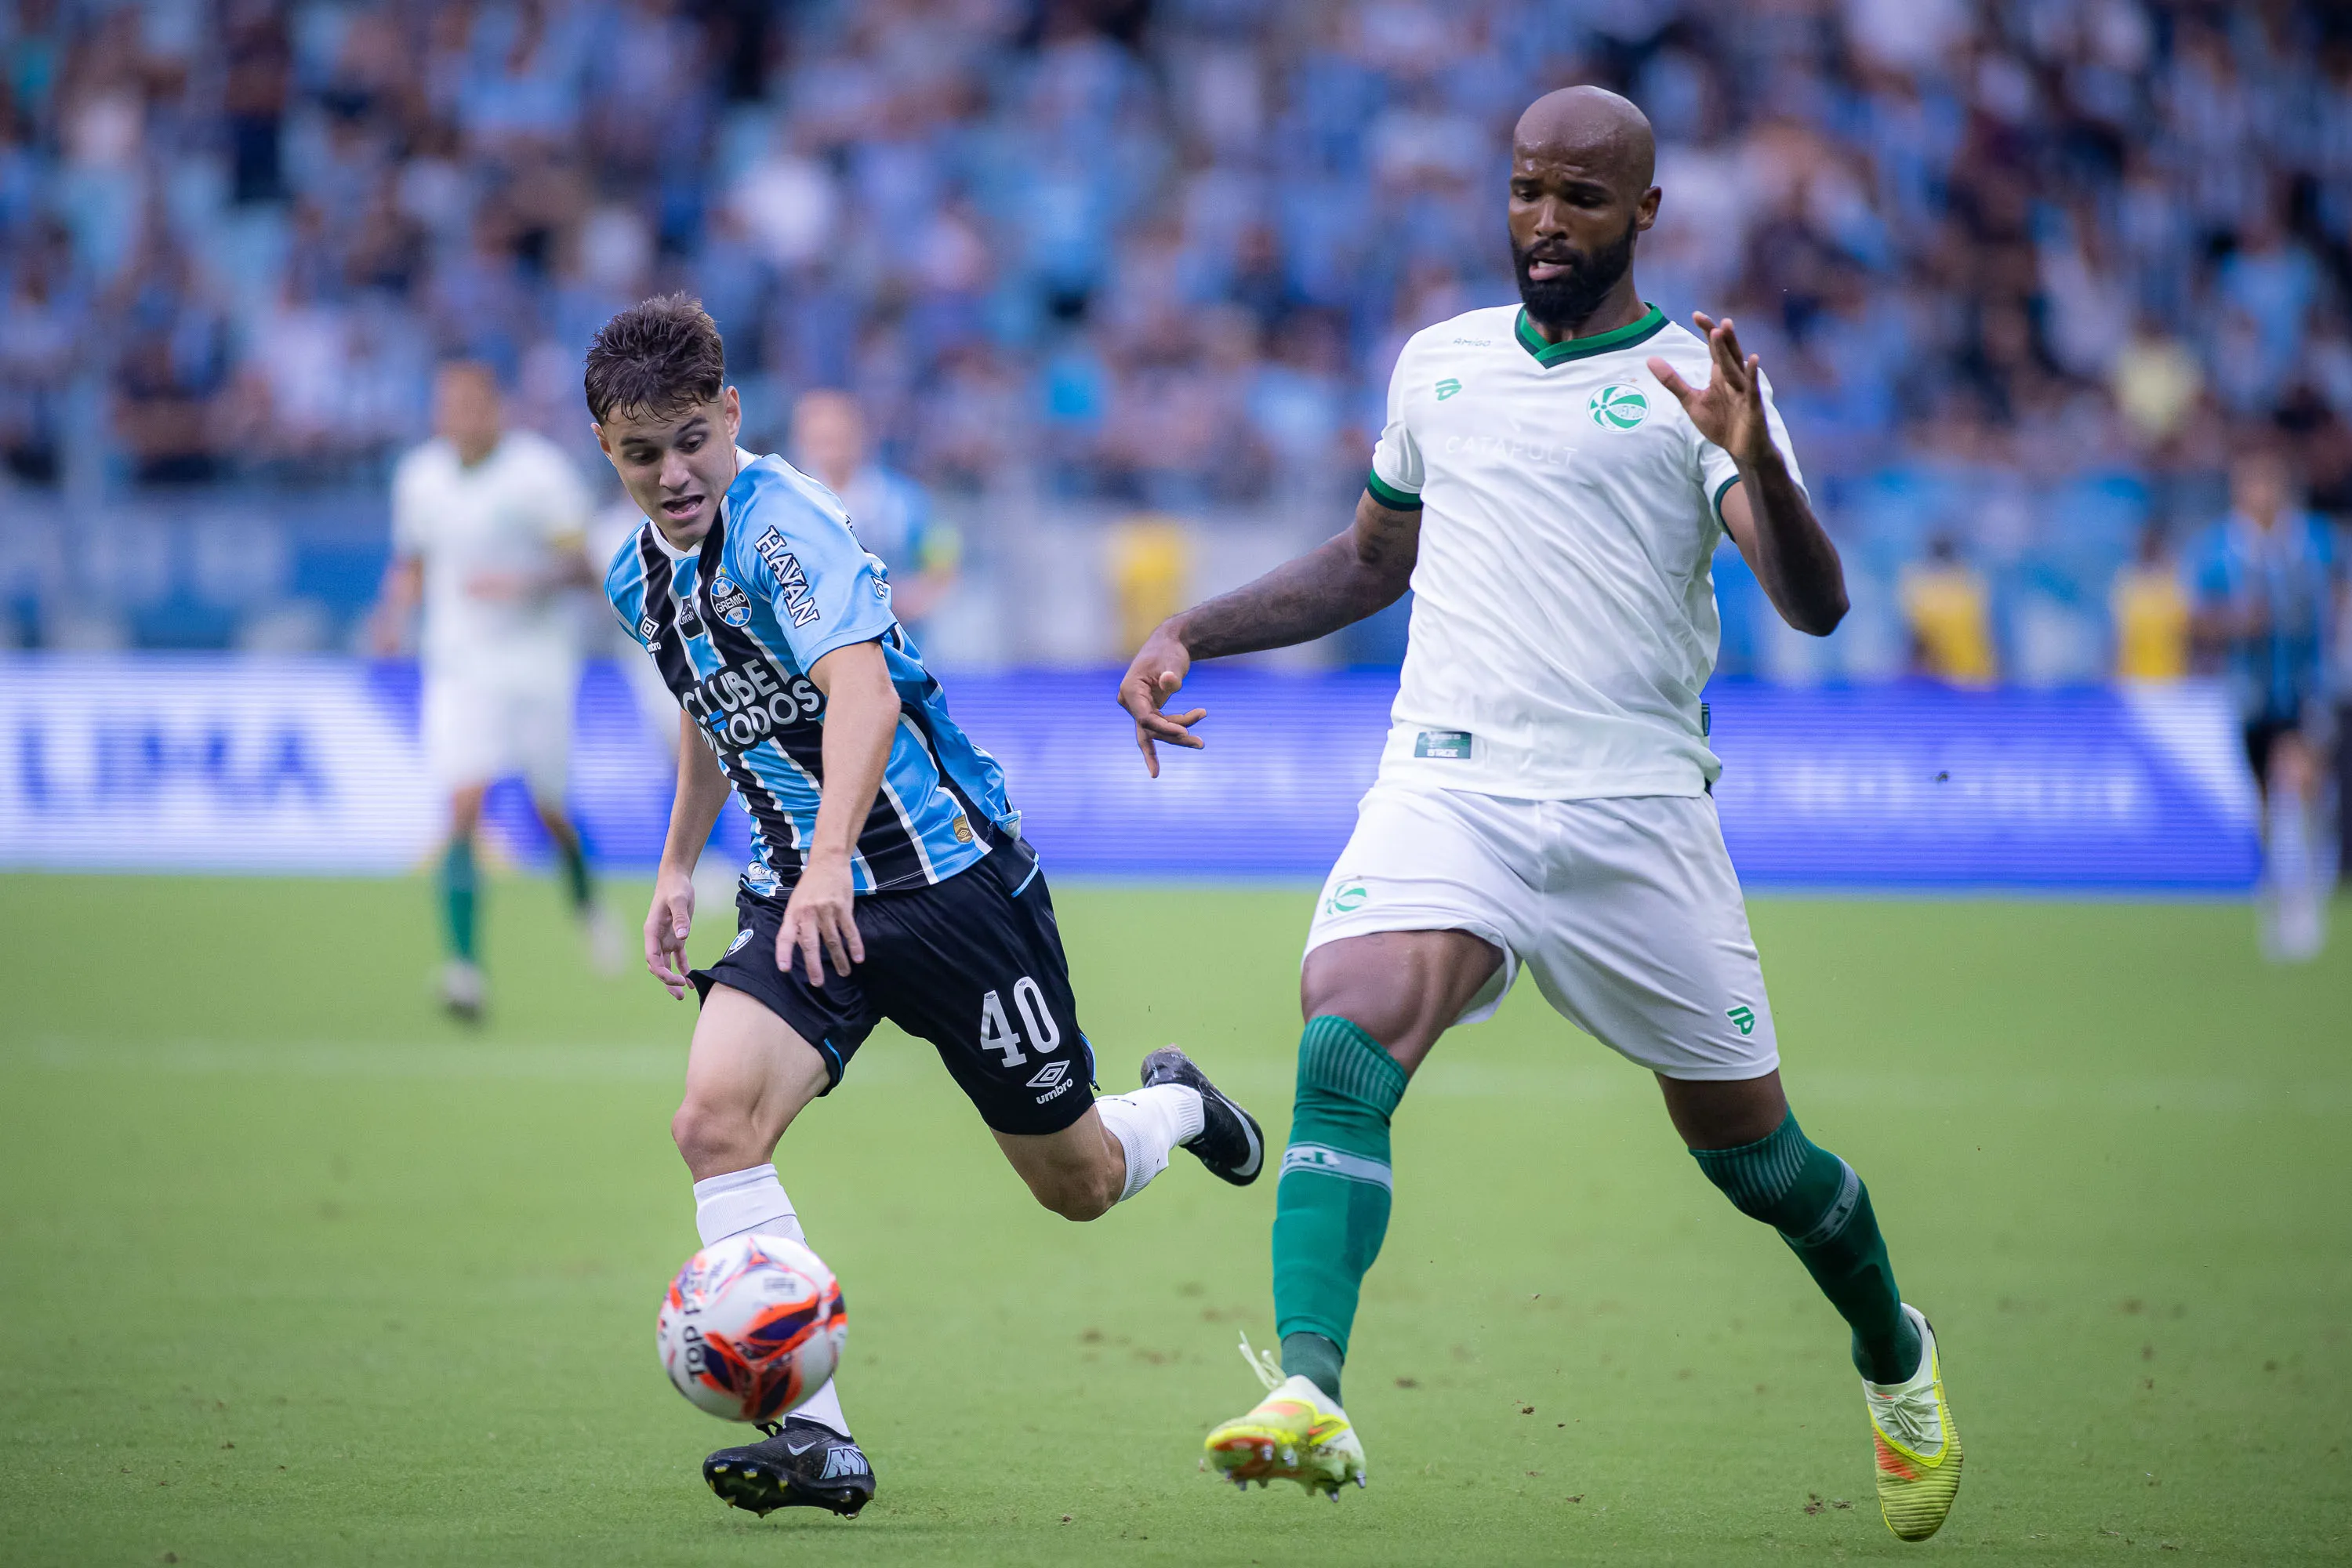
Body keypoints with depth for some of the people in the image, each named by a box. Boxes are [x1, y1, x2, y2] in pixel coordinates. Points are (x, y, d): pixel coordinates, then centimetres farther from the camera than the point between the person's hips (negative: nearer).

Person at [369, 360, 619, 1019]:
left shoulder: (539, 471, -9)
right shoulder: (419, 476, 4)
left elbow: (584, 567, -9)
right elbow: (411, 564, 17)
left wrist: (526, 584, -27)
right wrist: (393, 616, -2)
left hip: (538, 662, -2)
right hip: (459, 667, 2)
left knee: (551, 811, 9)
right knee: (464, 808, -16)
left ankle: (586, 902, 43)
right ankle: (465, 969, -21)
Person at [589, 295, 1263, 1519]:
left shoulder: (781, 518, -20)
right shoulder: (642, 577, 6)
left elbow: (862, 688, -34)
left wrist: (831, 860, -47)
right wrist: (678, 865, 23)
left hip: (947, 869, -6)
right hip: (799, 895, 6)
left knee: (1077, 1184, 7)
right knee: (715, 1115, -23)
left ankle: (1174, 1106, 45)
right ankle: (816, 1438, -23)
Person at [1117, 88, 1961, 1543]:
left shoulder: (1696, 382, -1)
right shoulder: (1440, 361, 14)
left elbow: (1816, 605, -13)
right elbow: (1370, 562, 29)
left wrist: (1756, 462, -32)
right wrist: (1190, 635, 18)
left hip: (1637, 810, -2)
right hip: (1446, 785, 2)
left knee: (1748, 1147, 8)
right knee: (1344, 1049, -26)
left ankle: (1896, 1355, 37)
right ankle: (1309, 1395, -36)